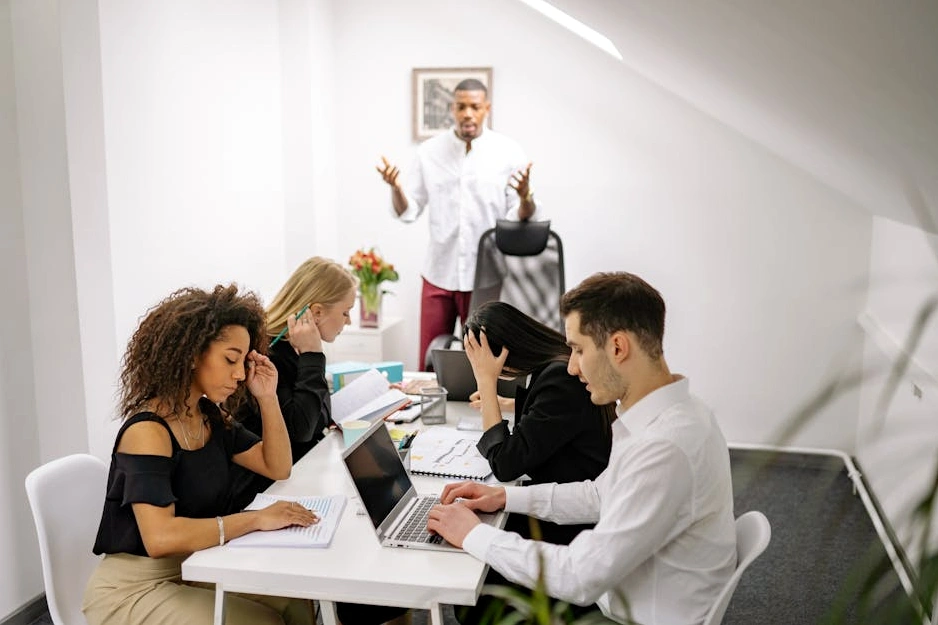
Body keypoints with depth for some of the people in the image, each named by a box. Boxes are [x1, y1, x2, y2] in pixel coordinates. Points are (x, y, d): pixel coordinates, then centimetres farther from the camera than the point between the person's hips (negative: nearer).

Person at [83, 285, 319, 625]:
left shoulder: (210, 417, 3)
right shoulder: (147, 432, -22)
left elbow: (278, 468, 9)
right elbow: (160, 537, -34)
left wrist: (267, 398, -4)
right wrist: (256, 518, -32)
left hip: (192, 569, 8)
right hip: (133, 589, -7)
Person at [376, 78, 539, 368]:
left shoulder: (509, 153, -4)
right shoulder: (429, 151, 1)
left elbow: (522, 218, -6)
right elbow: (408, 212, 3)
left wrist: (525, 195, -27)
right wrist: (395, 188, -16)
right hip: (439, 274, 2)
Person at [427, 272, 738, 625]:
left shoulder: (665, 449, -31)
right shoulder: (668, 412, -2)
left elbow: (581, 578, -28)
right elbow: (606, 494, 13)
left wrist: (474, 535, -17)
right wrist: (506, 497, 5)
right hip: (621, 594, 8)